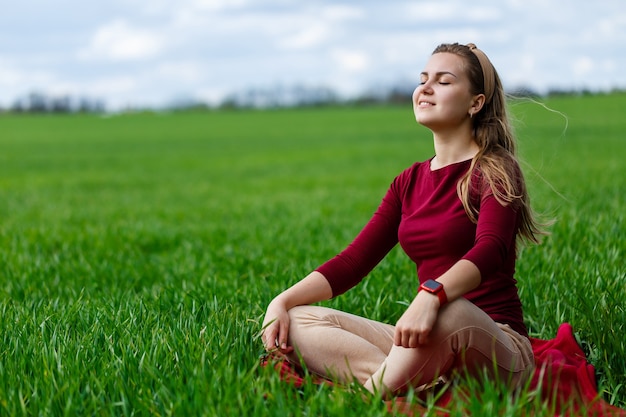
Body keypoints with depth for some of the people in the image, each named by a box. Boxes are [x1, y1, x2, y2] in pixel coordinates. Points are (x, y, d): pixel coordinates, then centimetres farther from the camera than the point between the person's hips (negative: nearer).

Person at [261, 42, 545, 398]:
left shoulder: (495, 171, -5)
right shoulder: (410, 182, 15)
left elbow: (490, 249, -25)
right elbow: (354, 261, 10)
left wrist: (430, 296, -44)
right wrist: (282, 301, -5)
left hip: (501, 347, -7)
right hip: (431, 346, 7)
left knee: (446, 308, -41)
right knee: (298, 322, -9)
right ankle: (415, 384, -26)